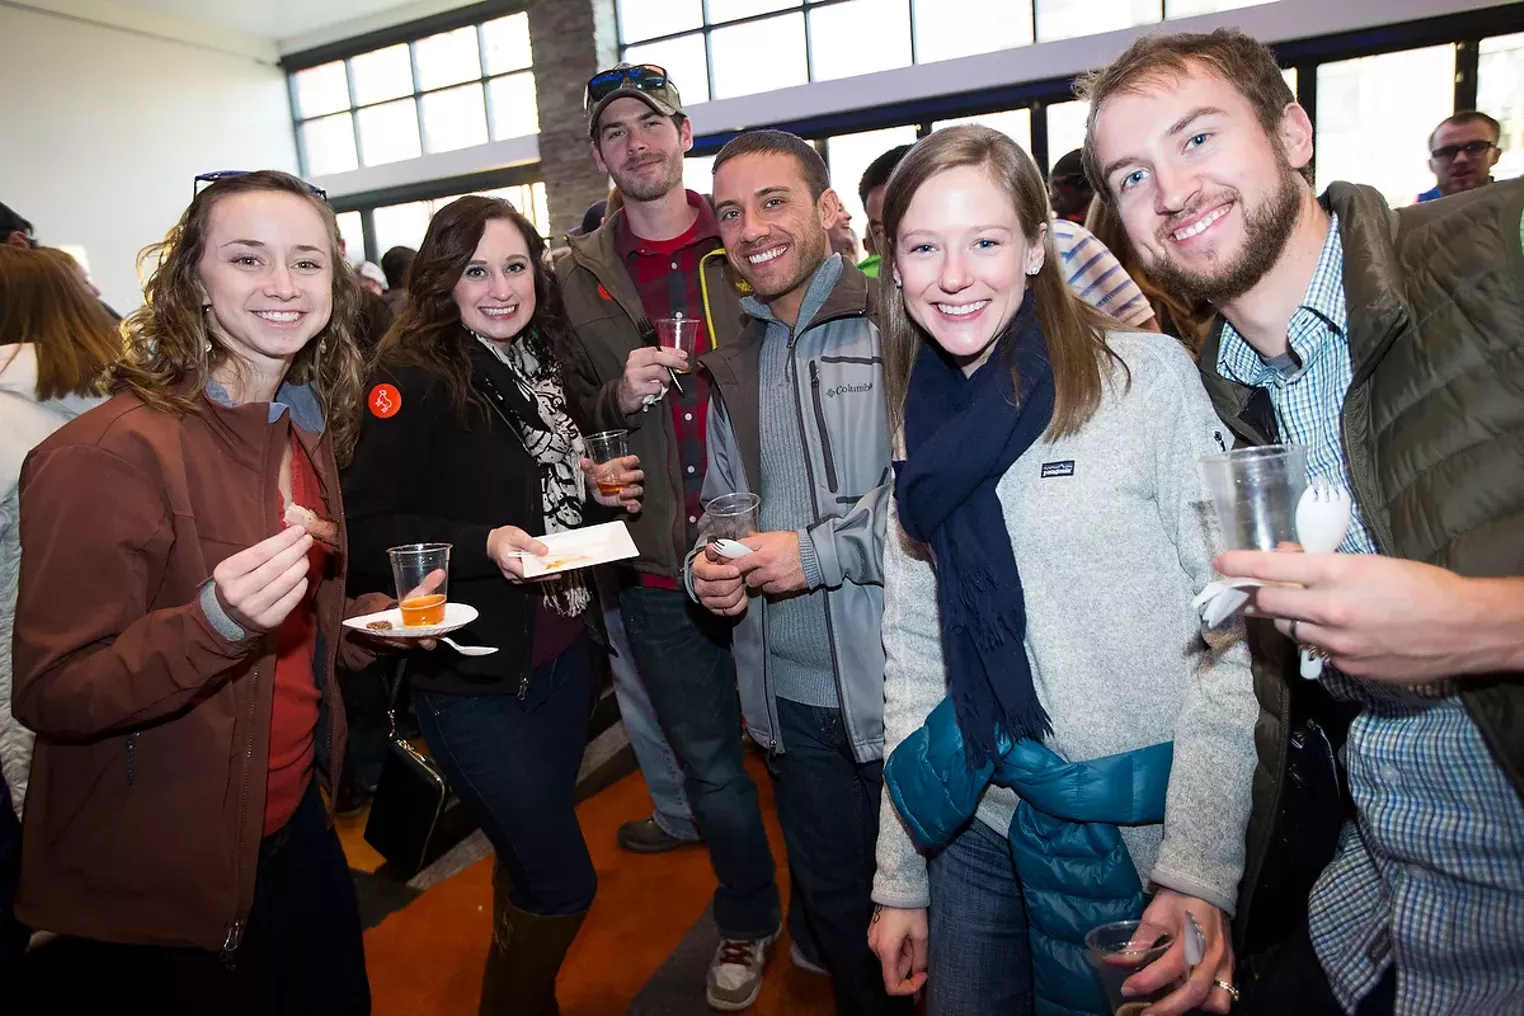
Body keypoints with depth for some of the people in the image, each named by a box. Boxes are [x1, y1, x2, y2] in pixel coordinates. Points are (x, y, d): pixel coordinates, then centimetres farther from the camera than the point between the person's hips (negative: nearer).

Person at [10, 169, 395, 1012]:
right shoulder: (110, 452, -22)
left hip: (294, 825, 7)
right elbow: (48, 695, -21)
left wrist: (381, 621, -5)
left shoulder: (307, 431, 2)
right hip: (159, 886, -7)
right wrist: (215, 624, -37)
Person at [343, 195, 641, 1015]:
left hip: (560, 655, 7)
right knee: (564, 884, 0)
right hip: (470, 679, -6)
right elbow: (366, 534, -18)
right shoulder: (413, 380, -15)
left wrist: (596, 487, 1)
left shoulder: (541, 364, 7)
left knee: (530, 855, 22)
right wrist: (484, 544, -29)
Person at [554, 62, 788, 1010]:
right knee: (709, 761, 15)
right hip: (659, 564, 2)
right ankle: (748, 921, 41)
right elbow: (566, 415, 8)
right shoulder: (578, 275, 4)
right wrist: (618, 398, -10)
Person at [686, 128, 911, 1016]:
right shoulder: (735, 368, 12)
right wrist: (709, 565, -1)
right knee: (834, 904, 23)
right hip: (796, 699, 6)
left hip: (908, 686, -6)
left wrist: (820, 552, -18)